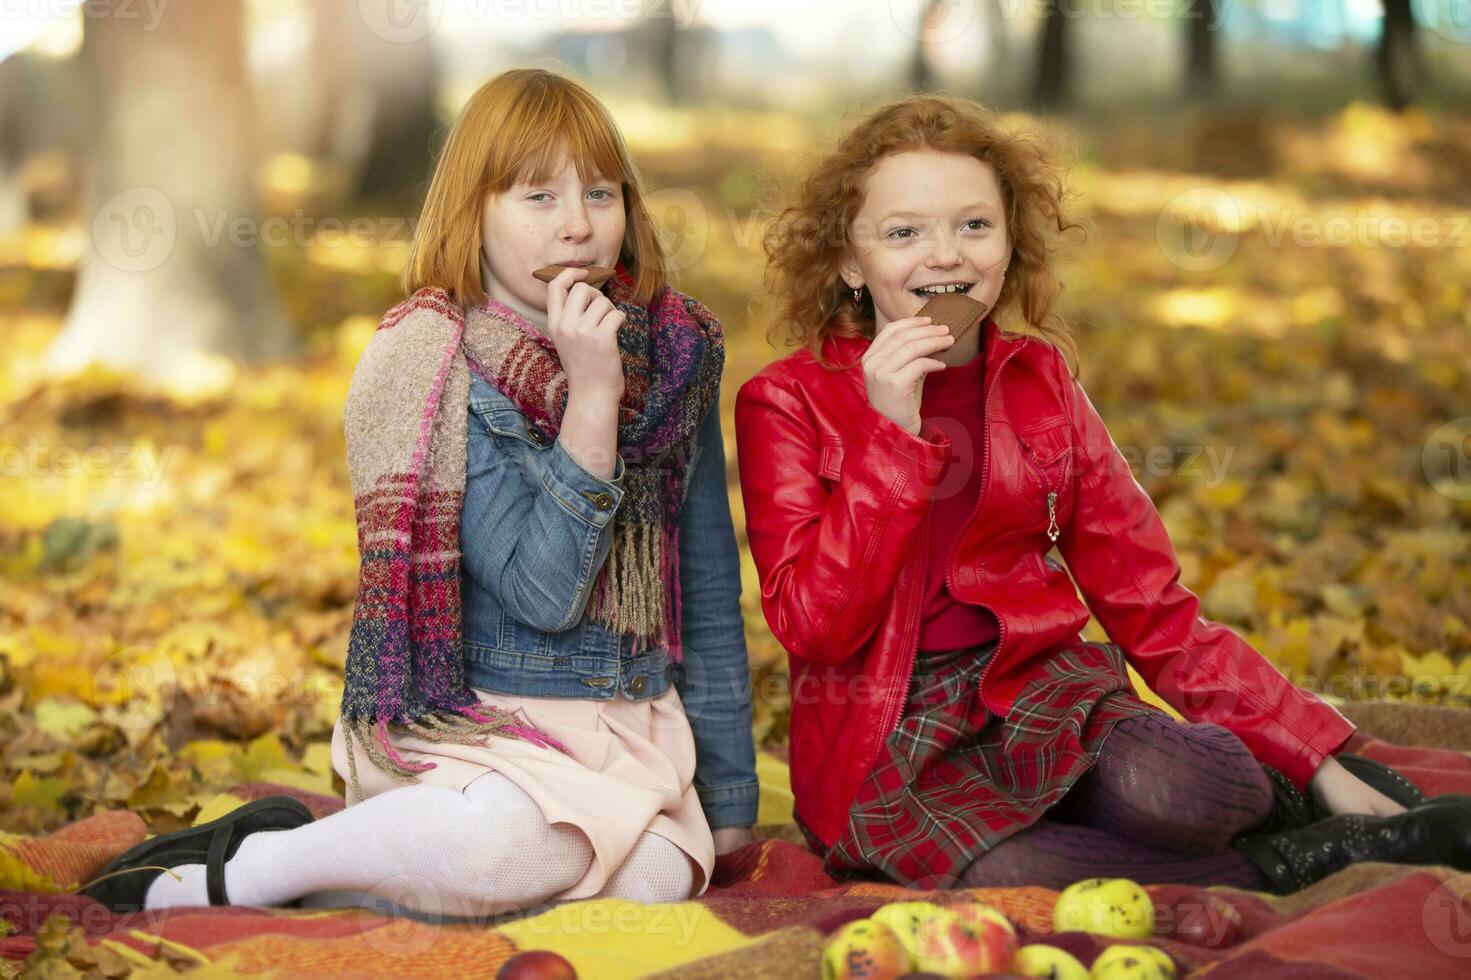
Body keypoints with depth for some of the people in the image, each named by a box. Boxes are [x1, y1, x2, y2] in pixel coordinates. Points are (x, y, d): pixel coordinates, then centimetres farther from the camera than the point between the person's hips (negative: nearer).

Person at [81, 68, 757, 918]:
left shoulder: (676, 356, 6)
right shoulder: (429, 365, -9)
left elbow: (710, 598, 12)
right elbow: (543, 594, -17)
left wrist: (730, 802, 12)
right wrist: (592, 396, -23)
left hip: (629, 730, 6)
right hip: (468, 722, -5)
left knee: (655, 876, -27)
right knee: (511, 842, -38)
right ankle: (243, 867, -11)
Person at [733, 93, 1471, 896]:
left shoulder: (1039, 381, 7)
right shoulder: (788, 403, -3)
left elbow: (1151, 607, 6)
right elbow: (813, 626, -13)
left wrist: (1319, 763, -1)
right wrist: (891, 432, -19)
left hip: (1043, 693, 3)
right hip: (889, 740, -2)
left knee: (1178, 791, -32)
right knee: (1005, 877, -36)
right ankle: (1272, 871, -12)